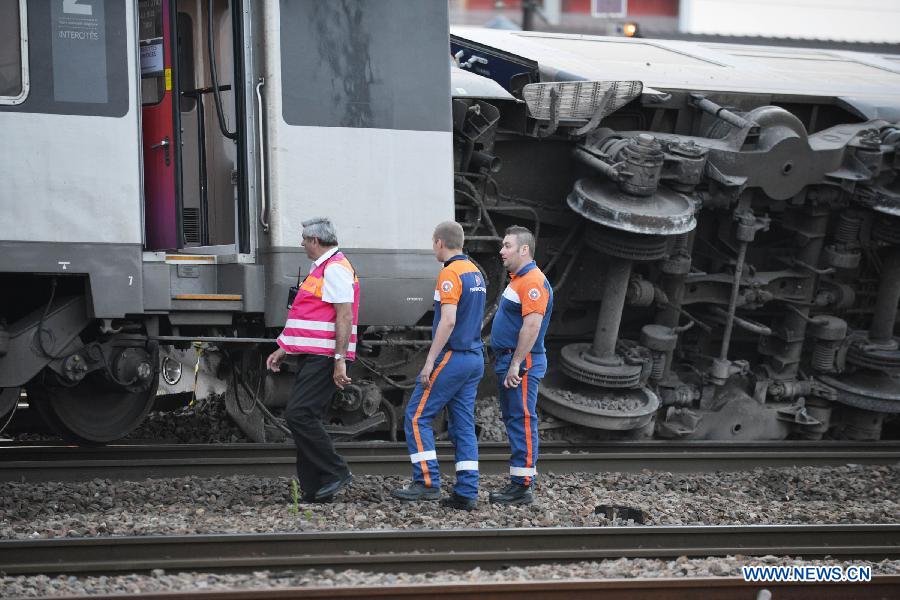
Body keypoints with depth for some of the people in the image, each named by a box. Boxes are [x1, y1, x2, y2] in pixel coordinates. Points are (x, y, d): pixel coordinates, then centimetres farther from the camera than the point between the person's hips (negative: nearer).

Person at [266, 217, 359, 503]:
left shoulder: (335, 269, -12)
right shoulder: (322, 268, 22)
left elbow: (344, 316, -20)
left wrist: (340, 360, -24)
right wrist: (283, 350, 27)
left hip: (324, 358, -11)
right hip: (313, 356, 11)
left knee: (299, 414, -18)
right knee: (304, 418, 7)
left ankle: (336, 473, -11)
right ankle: (313, 489, 8)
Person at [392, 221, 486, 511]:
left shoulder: (450, 273, -14)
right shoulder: (476, 273, 14)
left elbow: (448, 321, -22)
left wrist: (429, 362, -20)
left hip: (451, 356, -9)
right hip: (475, 357, 9)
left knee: (417, 416, -2)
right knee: (463, 424, 7)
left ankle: (427, 482, -7)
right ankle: (467, 492, 3)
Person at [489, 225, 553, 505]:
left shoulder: (533, 281, -17)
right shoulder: (518, 279, 17)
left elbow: (532, 326, -24)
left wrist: (516, 364, -24)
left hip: (522, 363, -11)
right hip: (509, 361, 11)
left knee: (522, 420, -9)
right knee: (514, 419, 13)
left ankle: (522, 487, -8)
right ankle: (517, 482, 17)